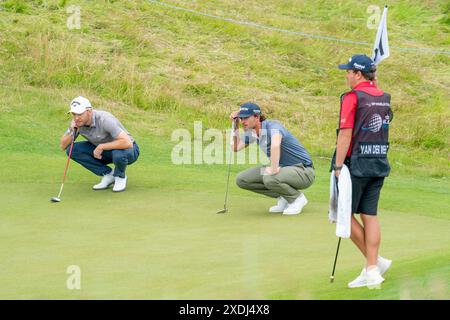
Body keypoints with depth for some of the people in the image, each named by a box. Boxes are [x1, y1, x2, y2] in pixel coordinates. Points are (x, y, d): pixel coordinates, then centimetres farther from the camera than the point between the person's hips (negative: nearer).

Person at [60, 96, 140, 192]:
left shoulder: (104, 120, -33)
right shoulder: (77, 122, -13)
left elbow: (127, 142, -42)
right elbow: (63, 146, -6)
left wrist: (101, 147, -35)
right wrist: (72, 131, -25)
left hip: (129, 149, -6)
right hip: (103, 150, 6)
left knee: (118, 154, -42)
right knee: (72, 150, -13)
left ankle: (120, 177, -5)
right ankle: (108, 174, 0)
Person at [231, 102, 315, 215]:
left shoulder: (273, 126, -24)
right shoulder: (252, 132, 3)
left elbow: (275, 145, -46)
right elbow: (236, 148, 9)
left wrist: (273, 169, -41)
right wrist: (236, 125, 3)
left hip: (303, 171, -9)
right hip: (283, 168, 9)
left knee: (269, 179, -38)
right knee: (241, 180, -1)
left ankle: (297, 198, -8)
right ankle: (283, 197, 8)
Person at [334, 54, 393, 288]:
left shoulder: (352, 97, -12)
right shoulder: (384, 98, 8)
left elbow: (346, 134, -17)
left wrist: (338, 167, -15)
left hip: (356, 164, -7)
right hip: (380, 164, 7)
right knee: (369, 215, 8)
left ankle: (375, 261, 0)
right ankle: (371, 270, 5)